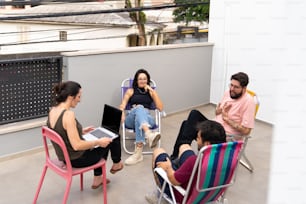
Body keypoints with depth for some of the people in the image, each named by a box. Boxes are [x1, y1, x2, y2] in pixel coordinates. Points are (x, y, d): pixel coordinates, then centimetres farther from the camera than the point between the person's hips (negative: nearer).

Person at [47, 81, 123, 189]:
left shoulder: (53, 110, -3)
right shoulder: (68, 114, -30)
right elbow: (77, 145, -32)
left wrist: (81, 131, 18)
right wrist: (98, 142, -19)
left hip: (65, 156, 8)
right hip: (77, 159, -8)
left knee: (102, 141, 28)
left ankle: (97, 179, 35)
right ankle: (117, 163, 42)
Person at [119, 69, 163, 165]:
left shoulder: (151, 92, 22)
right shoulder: (131, 91, 21)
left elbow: (160, 108, 8)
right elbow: (122, 105, 7)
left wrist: (152, 91, 3)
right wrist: (122, 114, -16)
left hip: (147, 118, 1)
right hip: (131, 119, -1)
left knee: (139, 113, -39)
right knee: (139, 108, -37)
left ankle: (138, 152, -56)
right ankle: (149, 134, -69)